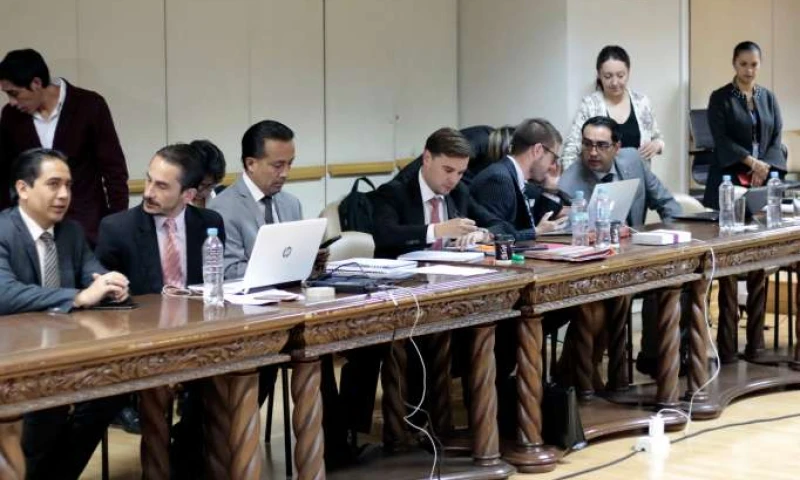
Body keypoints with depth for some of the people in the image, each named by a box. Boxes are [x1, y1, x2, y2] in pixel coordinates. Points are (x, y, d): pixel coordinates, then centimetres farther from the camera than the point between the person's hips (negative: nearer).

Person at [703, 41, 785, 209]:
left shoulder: (769, 97, 12)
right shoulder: (719, 98, 0)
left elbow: (776, 138, 7)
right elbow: (721, 139, -8)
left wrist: (764, 167, -11)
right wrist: (752, 162, -18)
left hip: (763, 176, 3)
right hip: (729, 177, -3)